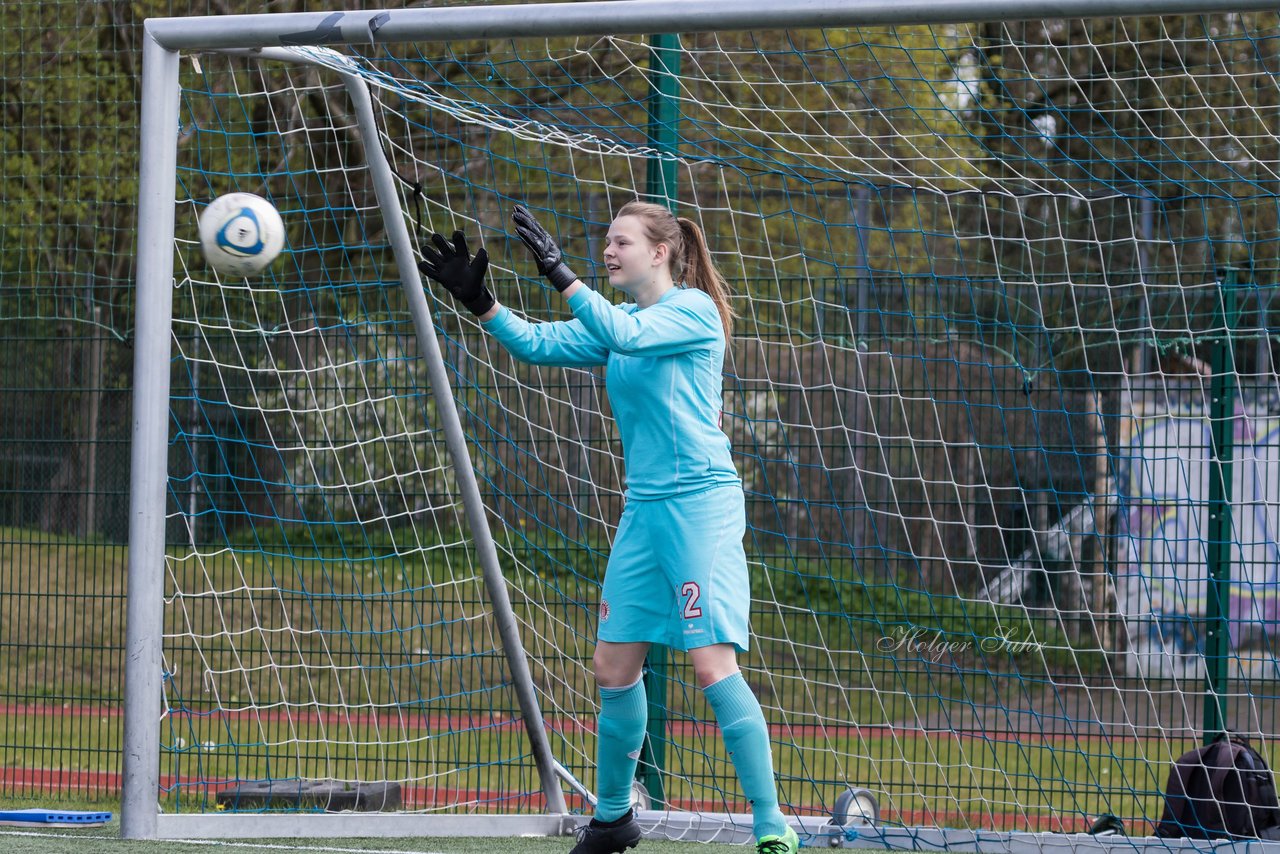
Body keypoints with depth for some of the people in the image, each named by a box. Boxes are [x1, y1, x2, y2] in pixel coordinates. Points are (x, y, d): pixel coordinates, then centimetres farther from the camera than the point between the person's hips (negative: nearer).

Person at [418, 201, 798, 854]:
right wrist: (479, 301, -4)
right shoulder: (616, 323, 15)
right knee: (614, 665, 10)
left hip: (700, 507, -8)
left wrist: (559, 272, -29)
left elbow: (627, 335, -24)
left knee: (713, 665, -15)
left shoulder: (694, 309, -8)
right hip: (643, 510, 8)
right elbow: (539, 343, 8)